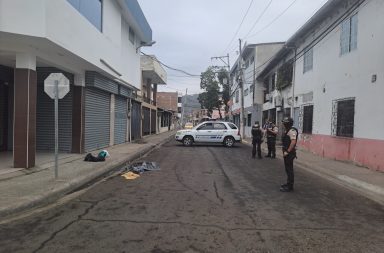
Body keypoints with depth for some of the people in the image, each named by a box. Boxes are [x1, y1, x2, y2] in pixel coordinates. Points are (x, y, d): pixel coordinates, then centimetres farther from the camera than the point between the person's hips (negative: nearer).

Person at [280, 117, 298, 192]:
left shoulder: (292, 131, -18)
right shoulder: (287, 130, 16)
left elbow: (293, 142, -27)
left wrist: (287, 151, -25)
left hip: (289, 153, -11)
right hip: (286, 152, 11)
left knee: (289, 169, -5)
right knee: (288, 169, 18)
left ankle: (290, 187, 2)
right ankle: (288, 183, 29)